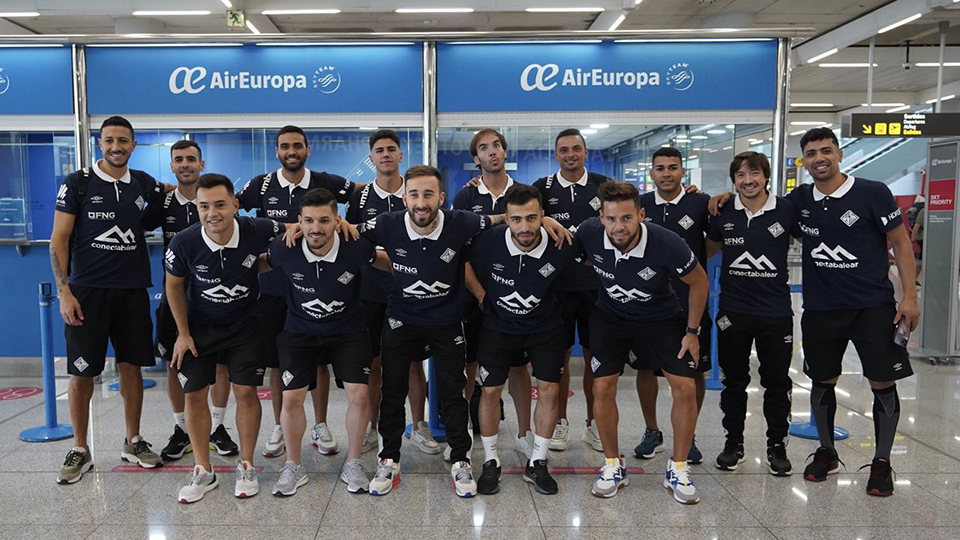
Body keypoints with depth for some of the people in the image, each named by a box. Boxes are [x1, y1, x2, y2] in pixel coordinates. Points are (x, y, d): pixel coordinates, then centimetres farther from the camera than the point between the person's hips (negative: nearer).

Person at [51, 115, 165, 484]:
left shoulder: (141, 182, 8)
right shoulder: (78, 183, -2)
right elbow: (59, 240, -4)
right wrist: (64, 292, -12)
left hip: (132, 291, 3)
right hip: (87, 291, -3)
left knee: (131, 366, 8)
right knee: (81, 372, 2)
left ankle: (133, 442, 21)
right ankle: (80, 451, 16)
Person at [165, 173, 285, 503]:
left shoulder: (258, 231, -24)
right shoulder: (184, 243, -22)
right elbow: (174, 285, -3)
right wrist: (183, 333, 0)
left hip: (245, 324, -1)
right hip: (199, 326, 1)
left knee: (246, 392, -3)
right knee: (194, 395, 1)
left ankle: (246, 467, 15)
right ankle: (203, 472, 17)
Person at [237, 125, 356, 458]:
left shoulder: (324, 183, -1)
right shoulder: (262, 185, 0)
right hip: (273, 285, 1)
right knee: (276, 361, 8)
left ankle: (321, 427, 22)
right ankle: (280, 427, 24)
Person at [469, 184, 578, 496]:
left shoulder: (561, 248, -23)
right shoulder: (487, 243, -24)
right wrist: (484, 299, 2)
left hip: (545, 327, 1)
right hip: (498, 326, 0)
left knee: (549, 389, -4)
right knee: (490, 390, -2)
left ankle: (537, 464, 15)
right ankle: (490, 463, 17)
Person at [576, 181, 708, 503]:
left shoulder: (667, 244, -30)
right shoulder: (589, 233, -25)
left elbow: (698, 281, -11)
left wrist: (692, 331, -8)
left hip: (662, 318, -1)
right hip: (610, 316, 2)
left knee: (685, 388, -9)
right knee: (602, 387, -7)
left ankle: (678, 470, 11)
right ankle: (613, 467, 13)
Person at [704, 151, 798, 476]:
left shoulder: (786, 210, -3)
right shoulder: (723, 213, 2)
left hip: (776, 311, -1)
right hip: (733, 311, 1)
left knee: (777, 382, 8)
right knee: (734, 381, 11)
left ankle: (777, 447, 24)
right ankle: (733, 444, 25)